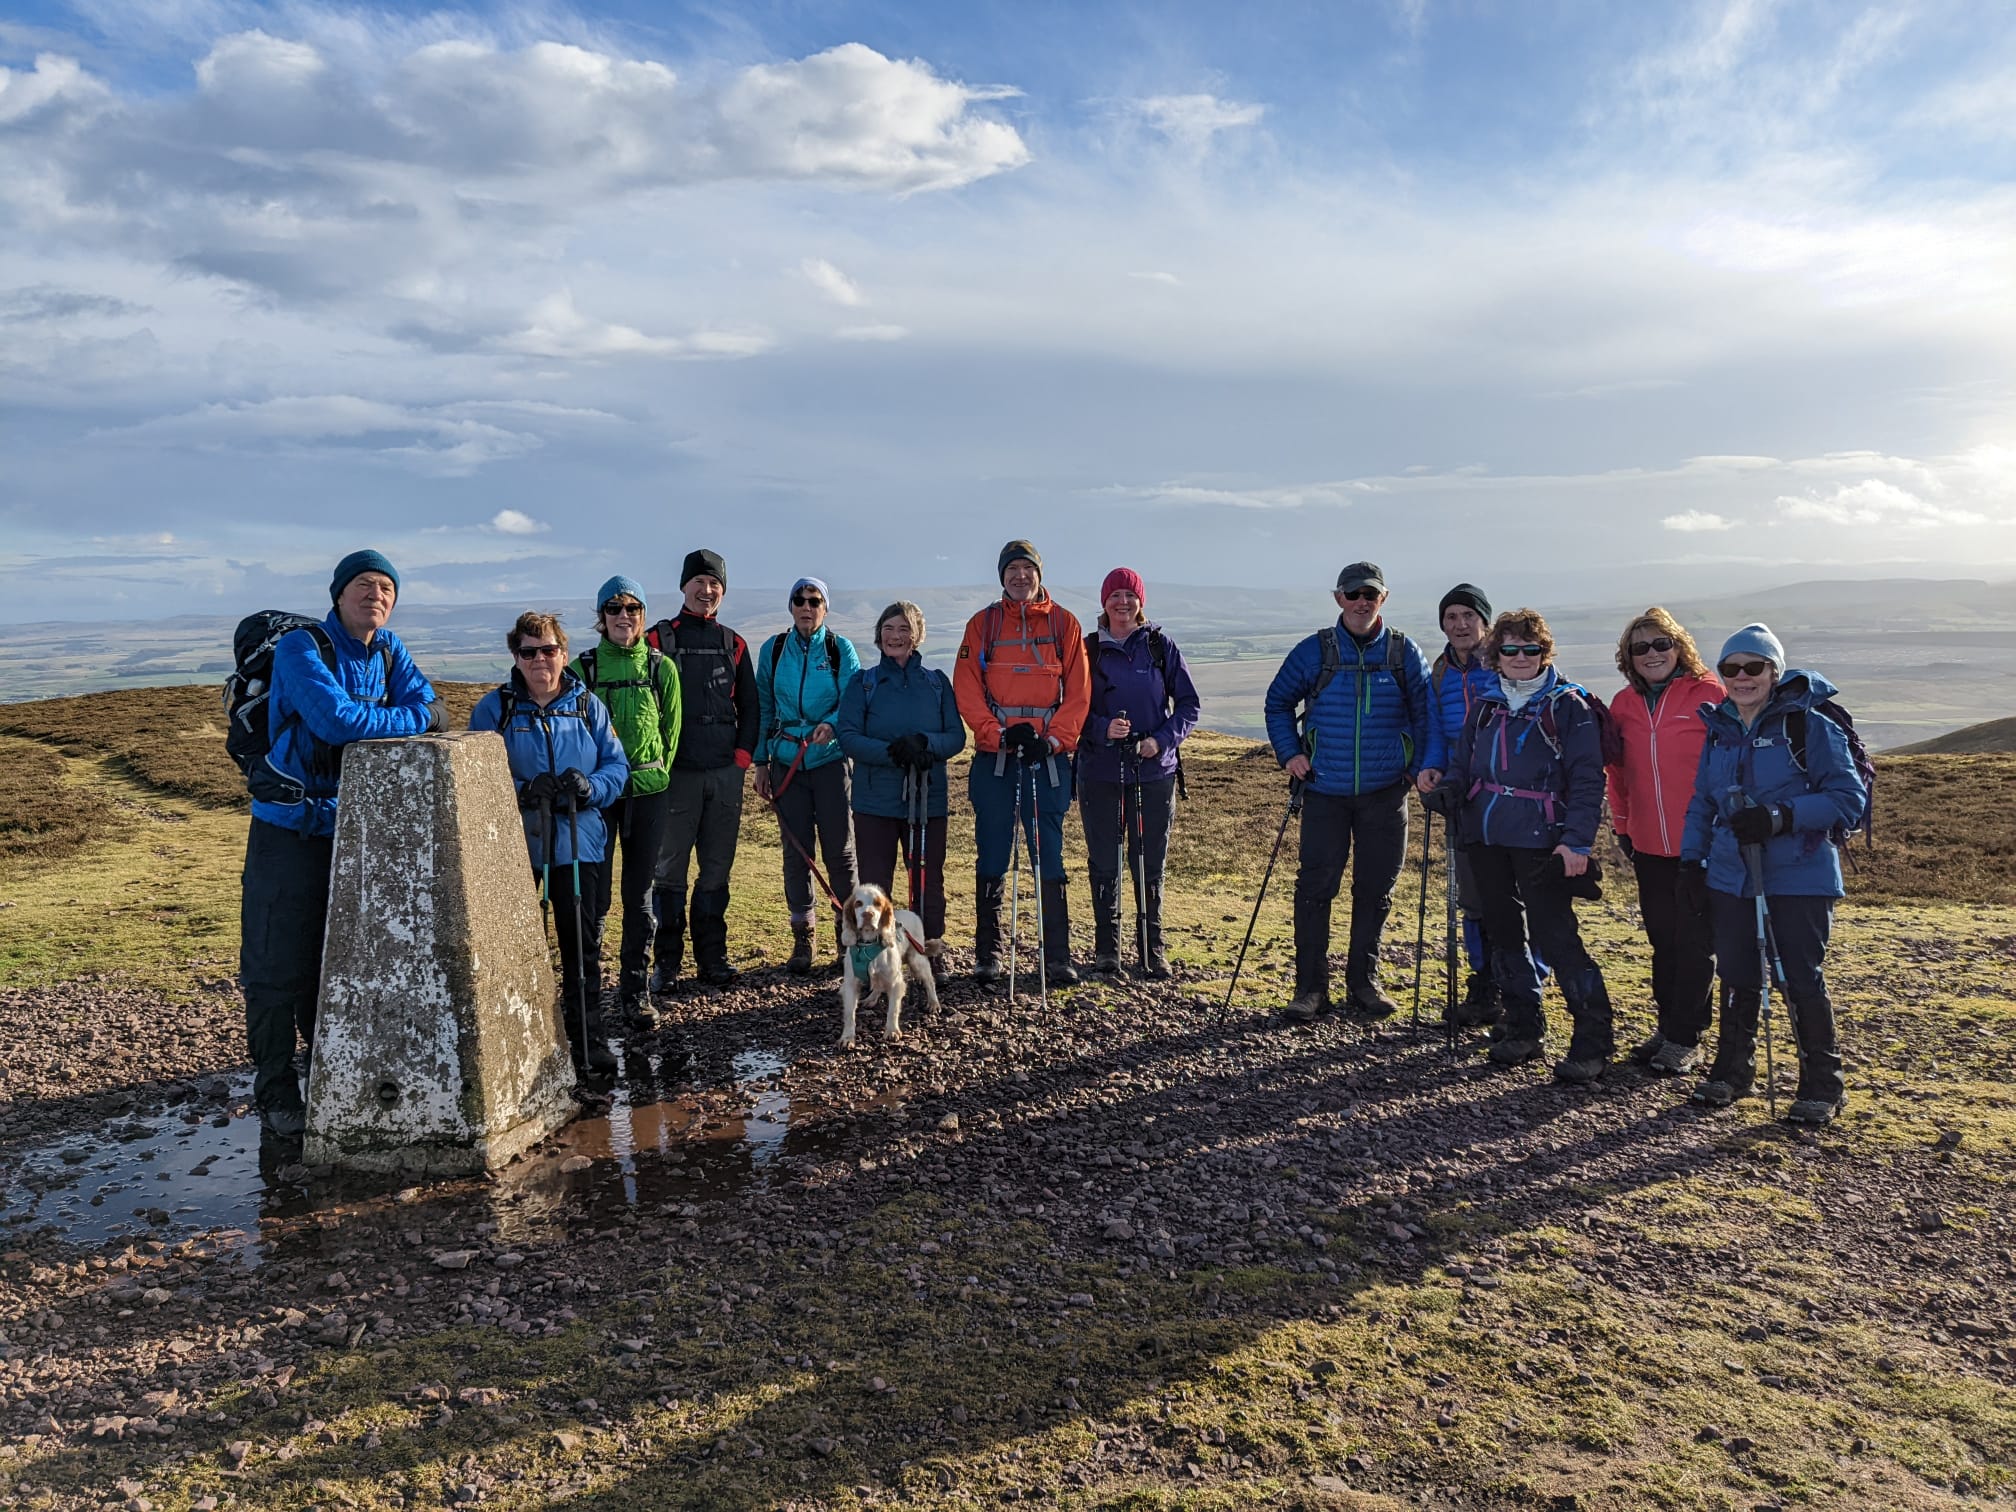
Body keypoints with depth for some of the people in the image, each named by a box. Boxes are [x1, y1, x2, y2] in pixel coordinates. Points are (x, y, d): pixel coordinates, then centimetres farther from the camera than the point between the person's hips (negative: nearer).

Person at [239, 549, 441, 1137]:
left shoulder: (388, 650, 5)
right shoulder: (300, 649, -15)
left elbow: (427, 706, -2)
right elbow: (336, 718, -28)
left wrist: (367, 726, -19)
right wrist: (411, 720, -14)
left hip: (354, 825, 6)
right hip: (289, 829, -6)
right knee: (278, 964, -1)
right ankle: (275, 1093, 11)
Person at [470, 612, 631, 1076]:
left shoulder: (587, 705, 6)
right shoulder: (494, 708, 0)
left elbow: (617, 764, 5)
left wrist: (591, 786, -17)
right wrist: (522, 791, -21)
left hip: (579, 843, 1)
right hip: (515, 845, -1)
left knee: (583, 946, 7)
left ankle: (589, 1040, 18)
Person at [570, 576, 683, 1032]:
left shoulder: (661, 667, 4)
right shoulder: (582, 667, 2)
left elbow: (671, 729, 9)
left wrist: (655, 772, 5)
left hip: (648, 792, 1)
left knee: (640, 895, 6)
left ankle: (635, 991, 15)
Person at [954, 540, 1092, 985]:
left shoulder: (1063, 623, 8)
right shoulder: (982, 625, 9)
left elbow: (1078, 690, 3)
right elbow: (966, 690, 1)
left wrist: (1054, 739, -10)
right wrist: (999, 733, -12)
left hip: (1048, 755, 0)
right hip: (994, 756, 1)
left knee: (1049, 857, 0)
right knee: (992, 857, 4)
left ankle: (1058, 957, 5)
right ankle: (987, 954, 12)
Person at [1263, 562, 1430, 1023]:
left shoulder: (1405, 654, 3)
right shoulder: (1314, 651, 0)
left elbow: (1425, 715, 11)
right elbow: (1278, 702, 11)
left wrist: (1420, 767, 0)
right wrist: (1289, 753, 0)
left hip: (1384, 794, 1)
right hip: (1325, 792, -1)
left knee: (1375, 890, 8)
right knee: (1315, 887, -3)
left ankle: (1363, 982, 22)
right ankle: (1311, 987, 6)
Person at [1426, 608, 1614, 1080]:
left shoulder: (1568, 705, -3)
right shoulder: (1486, 706, 14)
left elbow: (1587, 780, -7)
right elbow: (1462, 760, 20)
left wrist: (1577, 840, -17)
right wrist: (1449, 788, -3)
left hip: (1540, 842, -6)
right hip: (1486, 837, 6)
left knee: (1555, 936, -10)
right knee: (1504, 933, 12)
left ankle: (1593, 1040, 0)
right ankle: (1523, 1028, 25)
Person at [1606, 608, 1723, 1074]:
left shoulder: (1709, 695, -6)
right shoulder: (1624, 704, 8)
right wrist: (1622, 825, 14)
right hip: (1649, 844, 5)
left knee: (1695, 942, 2)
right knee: (1662, 940, 12)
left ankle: (1684, 1040, 10)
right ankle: (1667, 1028, 23)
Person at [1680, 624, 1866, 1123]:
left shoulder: (1811, 726, -7)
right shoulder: (1719, 729, 10)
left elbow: (1850, 797, -11)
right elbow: (1702, 801, 17)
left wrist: (1781, 817, -22)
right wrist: (1691, 857, 8)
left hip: (1799, 879, -5)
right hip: (1730, 877, 5)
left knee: (1803, 980, 0)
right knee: (1736, 978, 10)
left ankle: (1822, 1085, 15)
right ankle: (1732, 1070, 25)